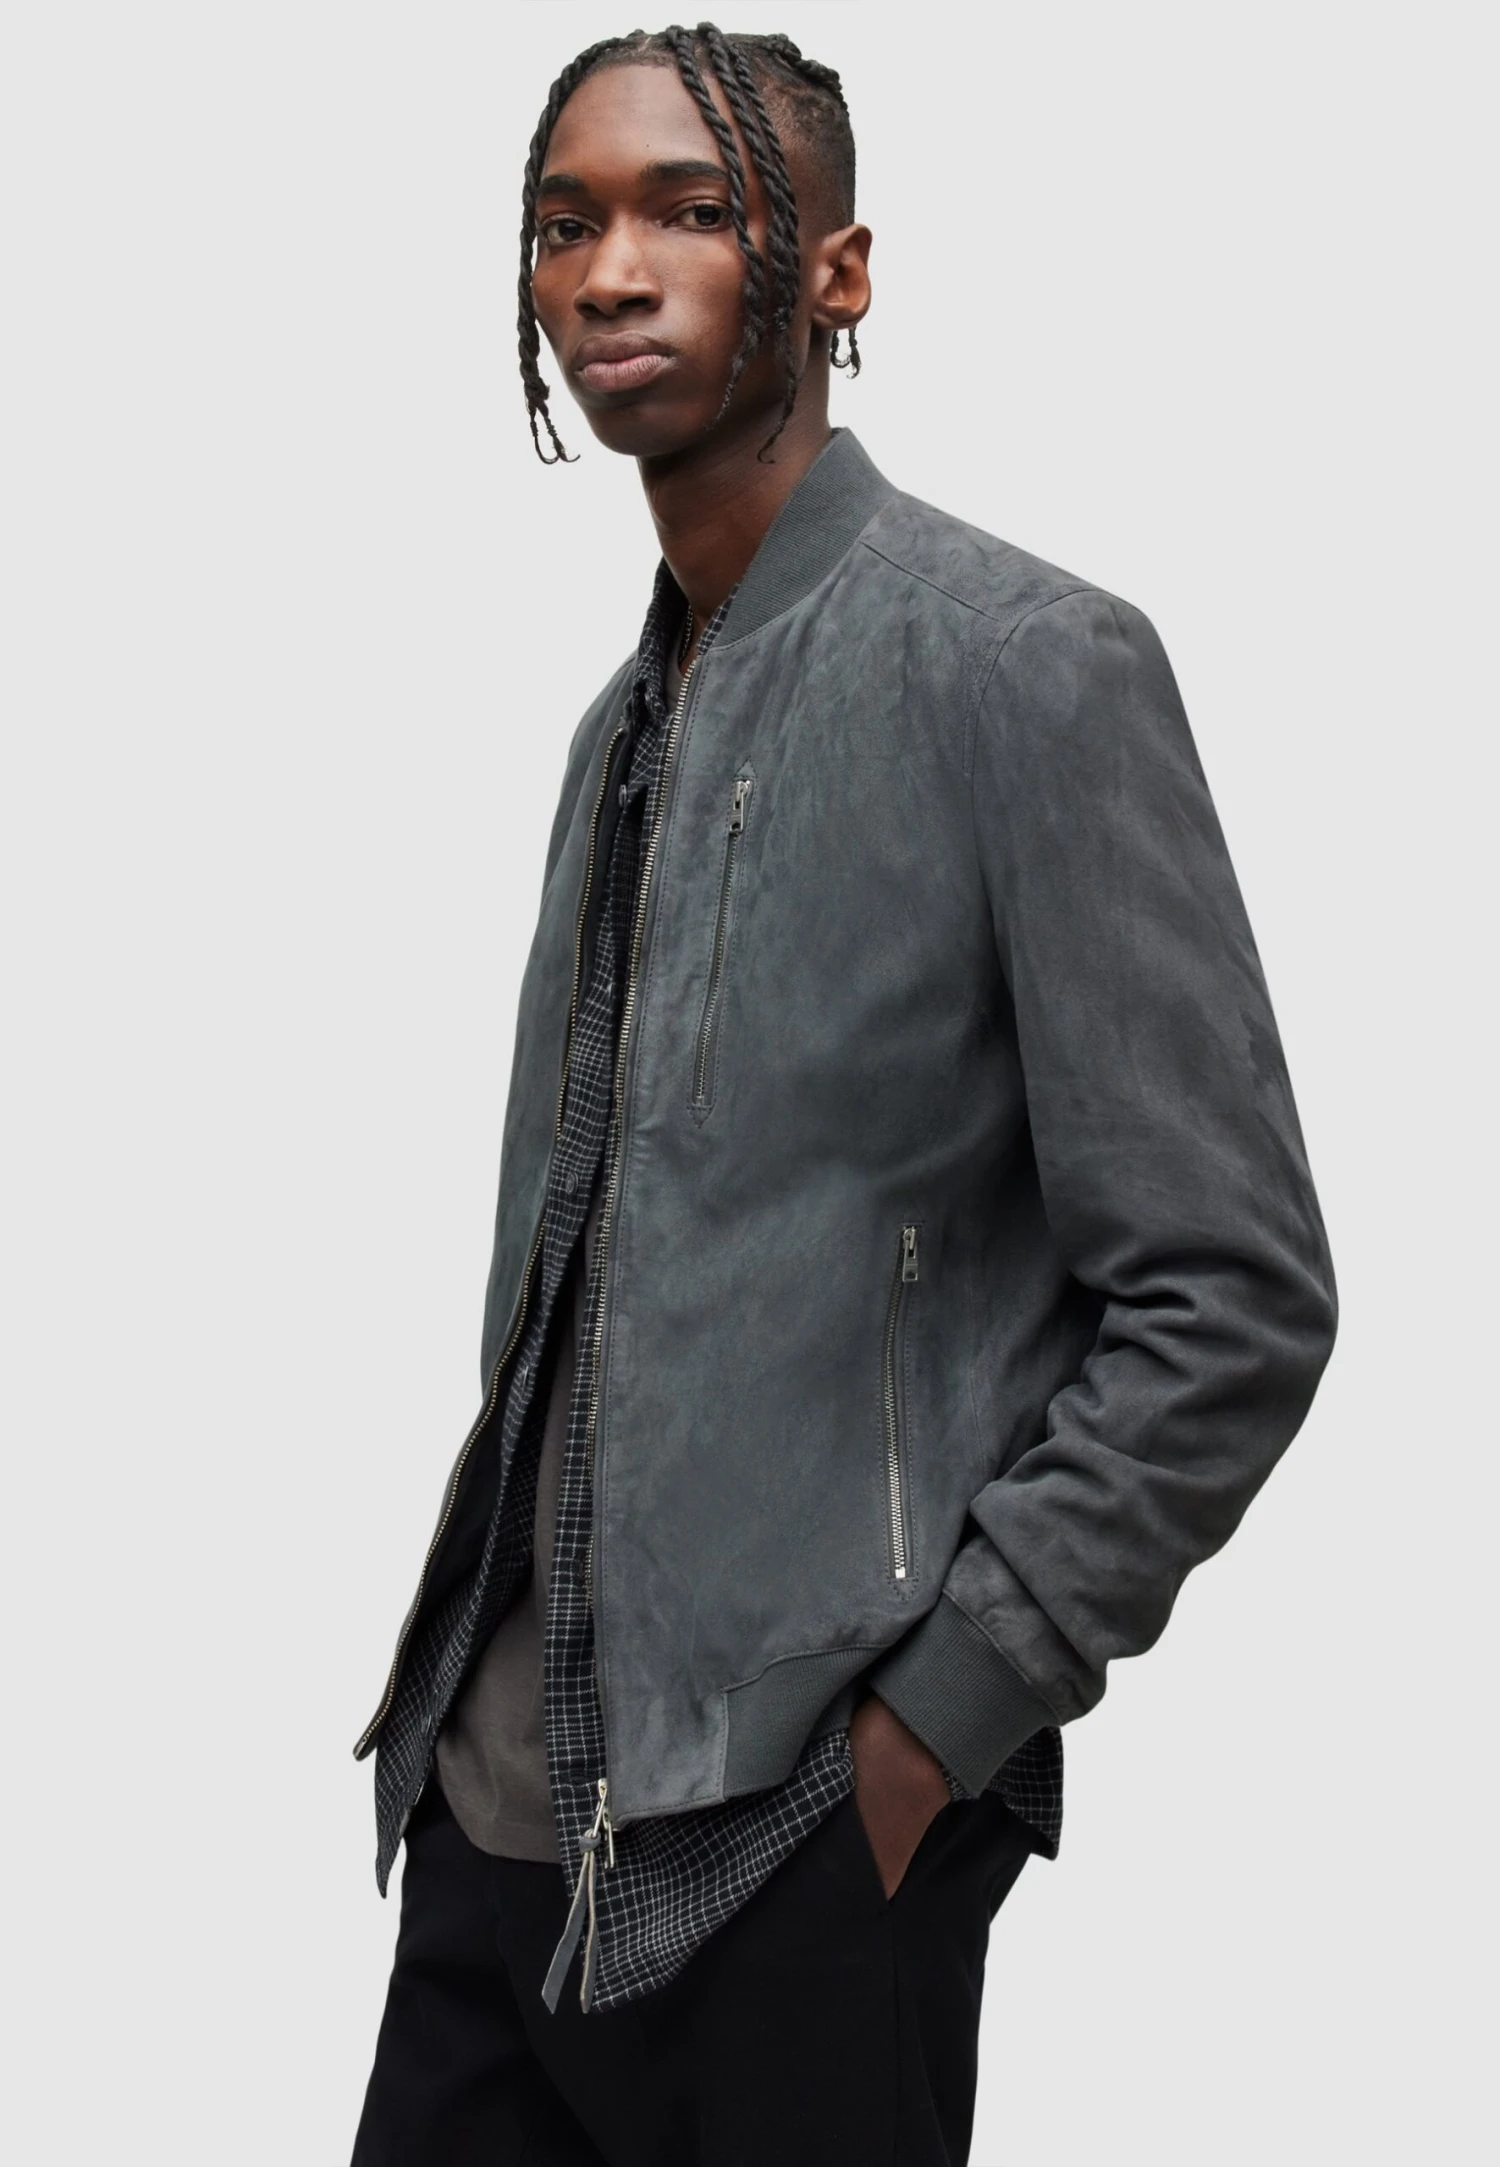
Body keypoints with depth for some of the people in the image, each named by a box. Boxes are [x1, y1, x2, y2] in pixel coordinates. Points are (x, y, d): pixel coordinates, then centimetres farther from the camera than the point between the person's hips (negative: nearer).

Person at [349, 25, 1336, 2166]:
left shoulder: (1024, 666, -10)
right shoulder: (630, 722, 14)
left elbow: (1233, 1297, -14)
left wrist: (934, 1715, -15)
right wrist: (467, 1689, 11)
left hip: (799, 1832, -7)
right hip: (502, 1796, 7)